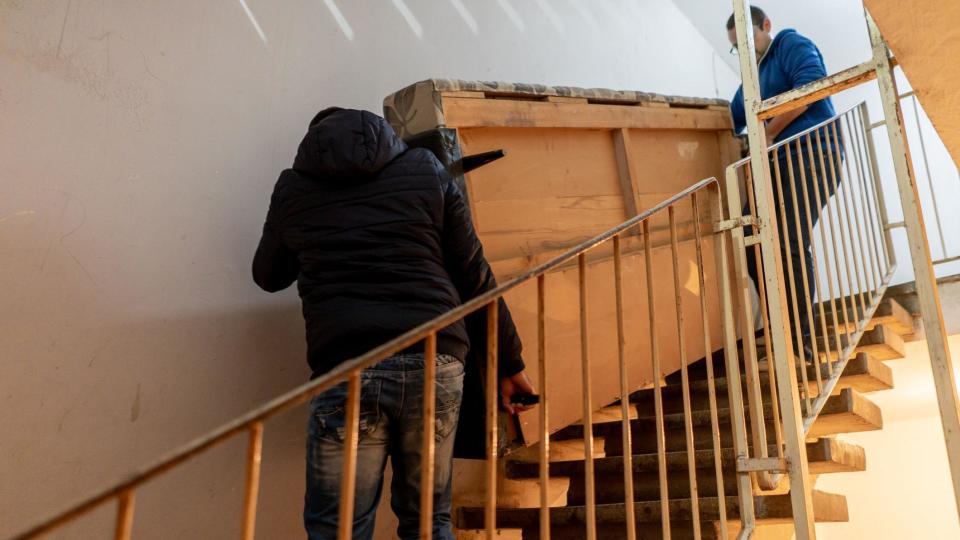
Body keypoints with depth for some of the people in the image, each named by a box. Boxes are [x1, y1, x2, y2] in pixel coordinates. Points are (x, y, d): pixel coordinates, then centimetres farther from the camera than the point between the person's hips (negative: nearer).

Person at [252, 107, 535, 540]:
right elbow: (476, 278, 11)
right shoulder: (427, 170, 15)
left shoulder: (292, 187, 16)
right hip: (436, 365, 2)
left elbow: (267, 276, 30)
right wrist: (509, 364, 17)